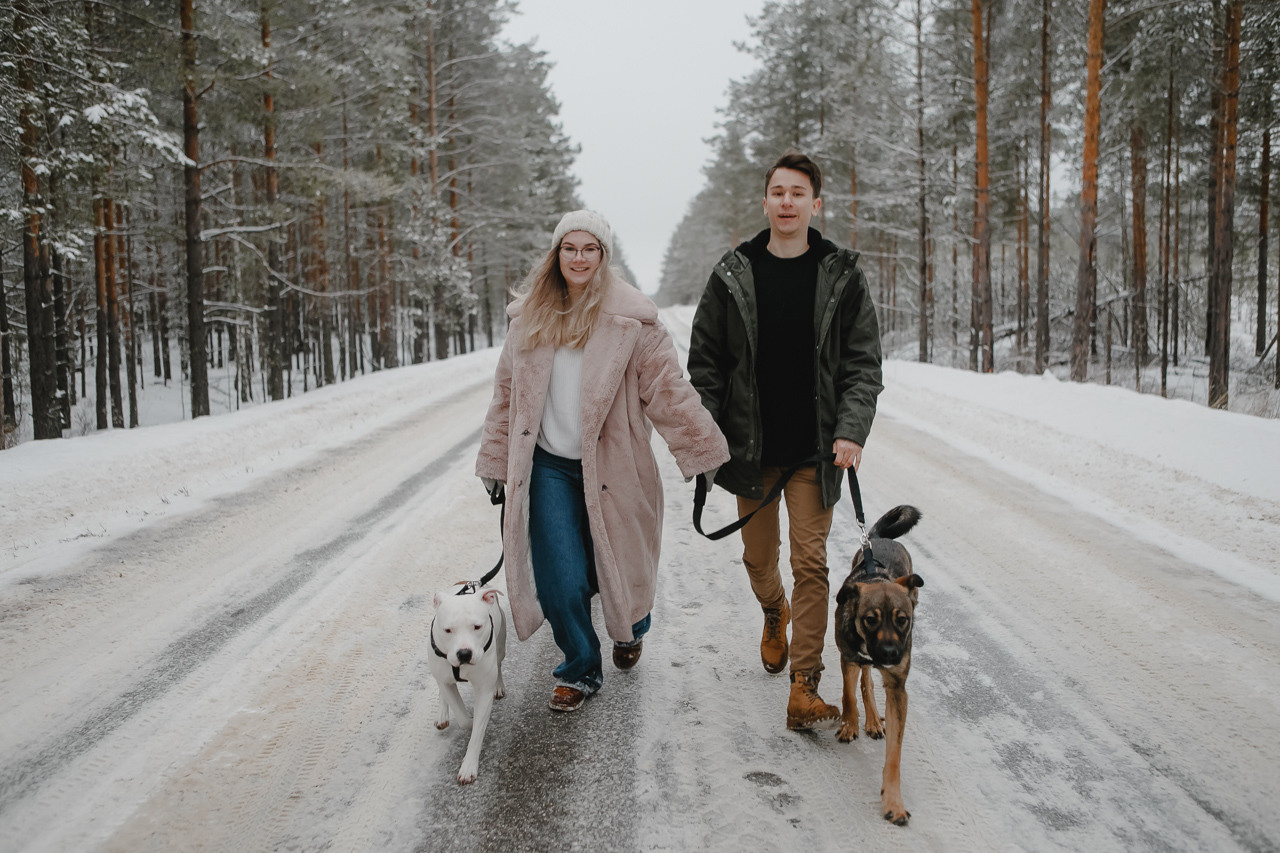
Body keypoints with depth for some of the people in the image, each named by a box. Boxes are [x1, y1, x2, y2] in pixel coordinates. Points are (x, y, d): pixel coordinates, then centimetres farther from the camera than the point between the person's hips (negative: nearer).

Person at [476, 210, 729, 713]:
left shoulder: (631, 319, -6)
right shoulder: (529, 318, 6)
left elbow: (668, 389, -6)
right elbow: (507, 395, 12)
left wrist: (703, 451, -7)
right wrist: (496, 460, 14)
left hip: (610, 467, -2)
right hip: (548, 467, 2)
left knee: (615, 567, 10)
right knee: (562, 581, -2)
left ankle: (630, 629, 46)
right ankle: (580, 670, 23)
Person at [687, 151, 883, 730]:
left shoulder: (842, 276, -1)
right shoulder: (733, 274, 1)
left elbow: (863, 366, -1)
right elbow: (705, 361, 4)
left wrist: (851, 432, -14)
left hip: (814, 451, -1)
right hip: (750, 446, 2)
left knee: (810, 563, -4)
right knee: (758, 556, 15)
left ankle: (804, 692, 1)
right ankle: (775, 613, 49)